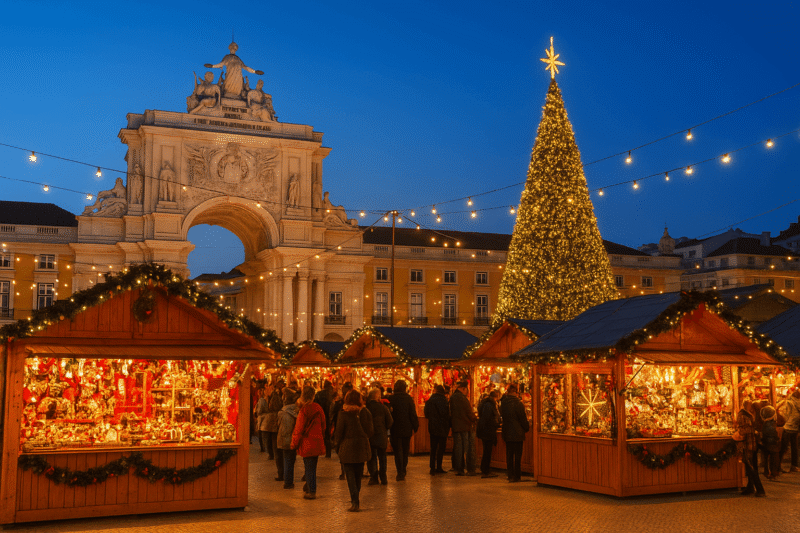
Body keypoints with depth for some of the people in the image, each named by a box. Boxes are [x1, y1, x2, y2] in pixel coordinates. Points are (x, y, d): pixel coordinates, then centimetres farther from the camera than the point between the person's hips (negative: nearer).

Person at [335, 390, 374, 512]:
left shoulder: (343, 414, -14)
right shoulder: (365, 413, -3)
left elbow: (339, 433, -9)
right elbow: (370, 432, 3)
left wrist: (338, 447, 7)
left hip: (347, 448, -4)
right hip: (362, 448, 4)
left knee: (350, 476, 1)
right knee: (358, 475, 17)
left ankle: (355, 502, -5)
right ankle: (355, 499, 29)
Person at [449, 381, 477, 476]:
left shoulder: (452, 398, 8)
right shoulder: (463, 398, -15)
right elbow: (469, 412, -13)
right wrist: (474, 419, 3)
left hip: (455, 426, 7)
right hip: (465, 426, -6)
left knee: (458, 447, 9)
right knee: (469, 447, 0)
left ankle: (458, 469, 10)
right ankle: (470, 469, 0)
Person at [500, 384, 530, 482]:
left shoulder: (503, 402, -1)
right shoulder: (517, 403, -16)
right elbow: (523, 418, -9)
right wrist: (527, 427, 7)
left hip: (507, 433, 5)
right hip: (517, 433, -5)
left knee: (509, 455, 10)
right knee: (518, 455, 5)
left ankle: (511, 476, 11)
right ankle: (517, 476, 12)